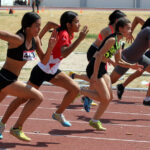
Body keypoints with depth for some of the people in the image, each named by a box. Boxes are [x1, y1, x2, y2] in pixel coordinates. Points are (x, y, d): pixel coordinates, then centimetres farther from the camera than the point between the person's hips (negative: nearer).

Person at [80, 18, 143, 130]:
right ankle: (79, 91, 3)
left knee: (109, 98, 8)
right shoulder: (112, 39, -19)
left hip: (102, 68, 9)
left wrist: (131, 66, 3)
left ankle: (95, 121, 19)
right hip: (94, 67, -9)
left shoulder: (119, 42, 10)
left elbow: (118, 61, 19)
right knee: (105, 98, -9)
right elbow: (99, 56, -24)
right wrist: (95, 75, -27)